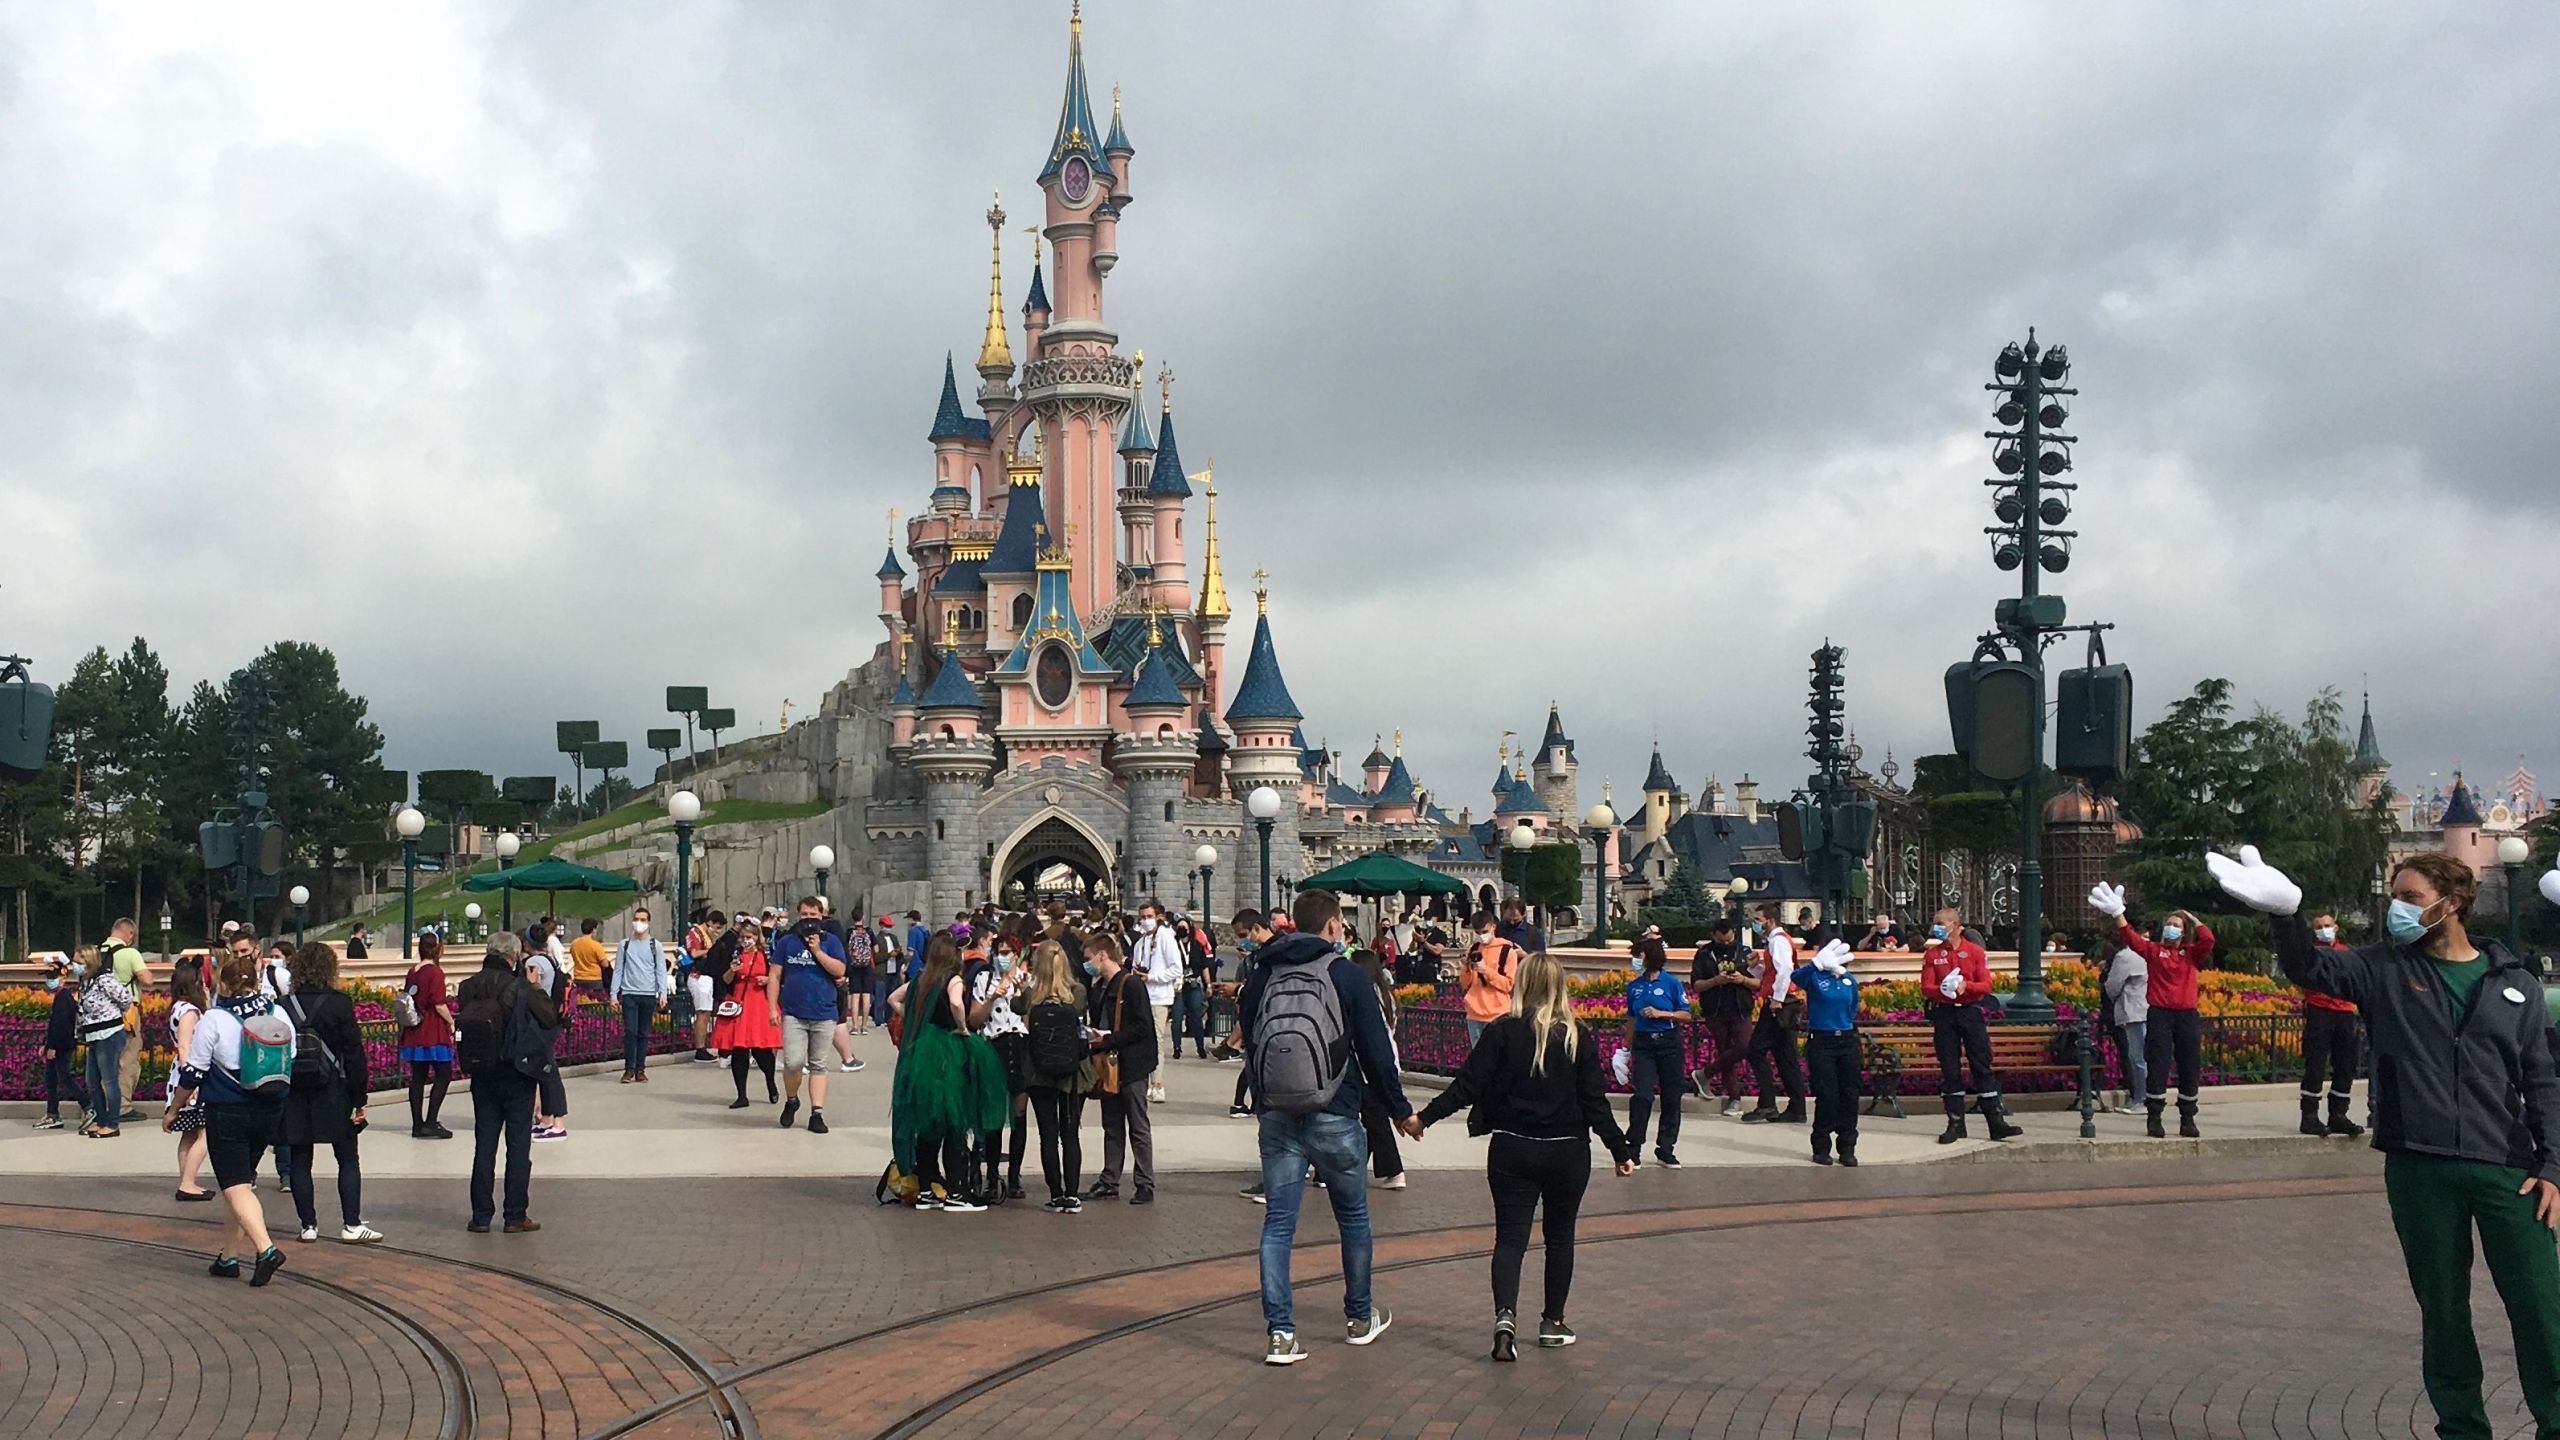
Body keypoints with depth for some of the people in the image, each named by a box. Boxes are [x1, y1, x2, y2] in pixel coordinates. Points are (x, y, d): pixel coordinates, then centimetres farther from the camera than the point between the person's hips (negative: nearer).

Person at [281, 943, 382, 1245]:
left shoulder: (285, 1006, -1)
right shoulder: (339, 1004, -8)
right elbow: (354, 1053, -8)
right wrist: (359, 1100, -2)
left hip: (294, 1096, 2)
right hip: (333, 1095, -2)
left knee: (301, 1160, 9)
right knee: (347, 1159, 6)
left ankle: (308, 1225, 11)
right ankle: (352, 1225, 2)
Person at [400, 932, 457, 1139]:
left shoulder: (412, 972, 9)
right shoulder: (435, 972, -13)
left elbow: (406, 999, 16)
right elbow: (439, 1005, -17)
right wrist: (451, 1022, -2)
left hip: (414, 1033, 7)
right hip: (434, 1033, -7)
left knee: (418, 1078, 10)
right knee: (444, 1075, -1)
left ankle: (417, 1125, 12)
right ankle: (430, 1123, -7)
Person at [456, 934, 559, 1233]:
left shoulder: (468, 988, 0)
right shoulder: (518, 988, -15)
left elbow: (460, 1027, 3)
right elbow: (550, 1019, -11)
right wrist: (536, 987, -2)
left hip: (481, 1077, 4)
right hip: (516, 1077, -4)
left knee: (484, 1146, 11)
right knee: (518, 1146, 4)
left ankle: (481, 1215, 12)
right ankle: (515, 1216, 5)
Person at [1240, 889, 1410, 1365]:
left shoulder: (1261, 978, 5)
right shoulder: (1348, 976, -6)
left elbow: (1249, 1047, 12)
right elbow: (1377, 1052, -4)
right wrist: (1399, 1108, 8)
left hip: (1276, 1119, 3)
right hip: (1334, 1118, -3)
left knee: (1278, 1222, 5)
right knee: (1353, 1217, 16)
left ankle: (1280, 1331, -2)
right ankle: (1360, 1318, 29)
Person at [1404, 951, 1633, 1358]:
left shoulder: (1502, 1032, -7)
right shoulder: (1578, 1038, -4)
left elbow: (1467, 1084, -10)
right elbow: (1595, 1101, -4)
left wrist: (1425, 1117, -1)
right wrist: (1621, 1150, 4)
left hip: (1512, 1150, -1)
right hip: (1568, 1153, 1)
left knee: (1510, 1236, 2)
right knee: (1559, 1236, 17)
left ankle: (1505, 1316, -20)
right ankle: (1553, 1323, 25)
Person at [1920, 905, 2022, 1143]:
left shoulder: (1975, 952, 1)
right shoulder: (1932, 954, 4)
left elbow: (1986, 985, -3)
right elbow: (1925, 988, 0)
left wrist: (1966, 985, -21)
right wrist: (1941, 989, -21)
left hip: (1971, 1011, -1)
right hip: (1944, 1014, 1)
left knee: (1982, 1065, -1)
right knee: (1949, 1068, 2)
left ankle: (1996, 1123, 1)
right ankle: (1955, 1124, 9)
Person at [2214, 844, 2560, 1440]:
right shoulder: (2385, 968, 6)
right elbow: (2311, 968, -11)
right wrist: (2285, 915, -30)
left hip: (2505, 1168, 0)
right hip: (2418, 1168, 0)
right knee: (2443, 1309, 9)